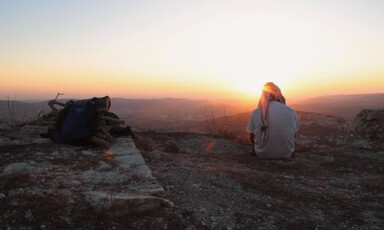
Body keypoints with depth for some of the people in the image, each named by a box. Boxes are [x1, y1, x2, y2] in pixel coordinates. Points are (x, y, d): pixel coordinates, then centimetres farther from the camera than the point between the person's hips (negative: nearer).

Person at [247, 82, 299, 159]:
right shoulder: (292, 112, -9)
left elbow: (252, 138, 0)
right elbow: (294, 135, 7)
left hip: (263, 154, -1)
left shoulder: (255, 113, -12)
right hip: (286, 154, 2)